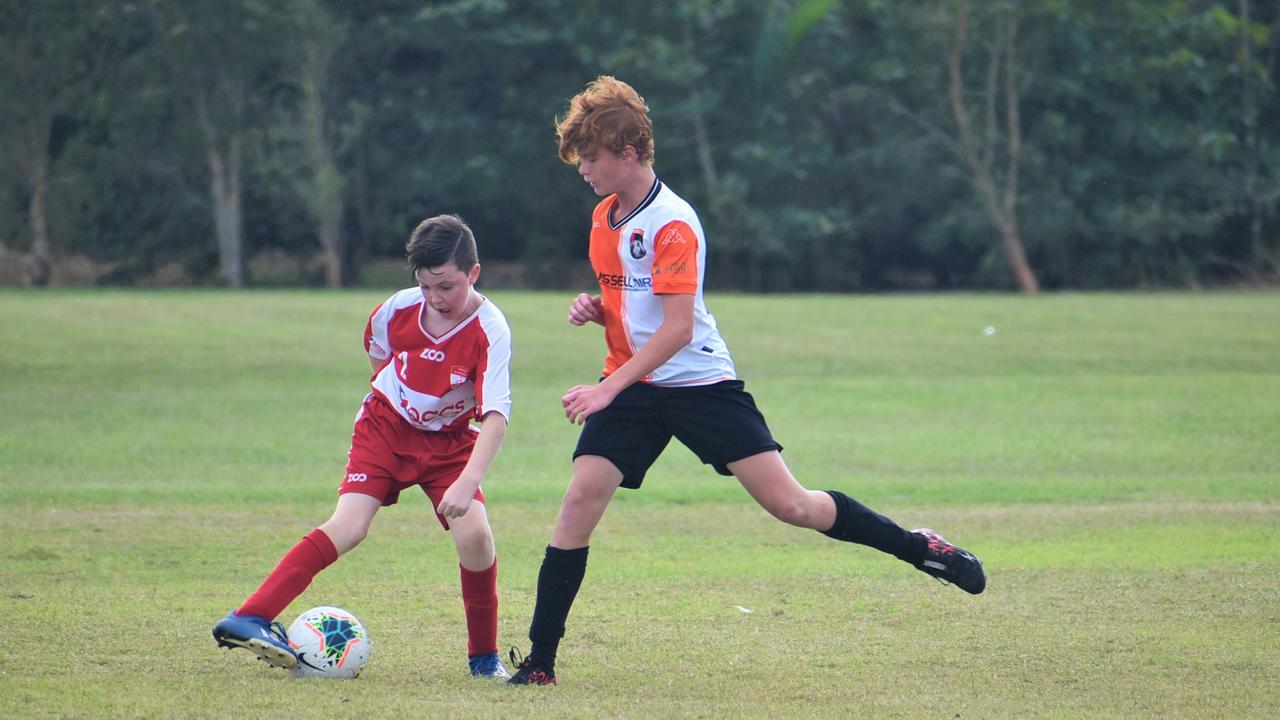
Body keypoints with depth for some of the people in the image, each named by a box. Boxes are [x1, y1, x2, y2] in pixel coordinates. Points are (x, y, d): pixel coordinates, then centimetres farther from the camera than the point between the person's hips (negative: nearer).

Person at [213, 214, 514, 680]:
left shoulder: (489, 332, -25)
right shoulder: (398, 309, -15)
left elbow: (497, 415, -34)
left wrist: (467, 483, -44)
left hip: (448, 440, 0)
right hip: (386, 426, 0)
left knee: (474, 533, -20)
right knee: (349, 526, -18)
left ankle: (484, 657, 1)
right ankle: (248, 618, -26)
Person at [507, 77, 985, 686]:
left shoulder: (672, 224, -17)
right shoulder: (605, 217, 9)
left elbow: (677, 327, -23)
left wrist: (608, 388, -27)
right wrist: (594, 309, 0)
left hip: (700, 382, -6)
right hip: (632, 386, 6)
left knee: (790, 504, -10)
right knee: (580, 502, -11)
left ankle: (919, 548, 10)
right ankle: (539, 662, -7)